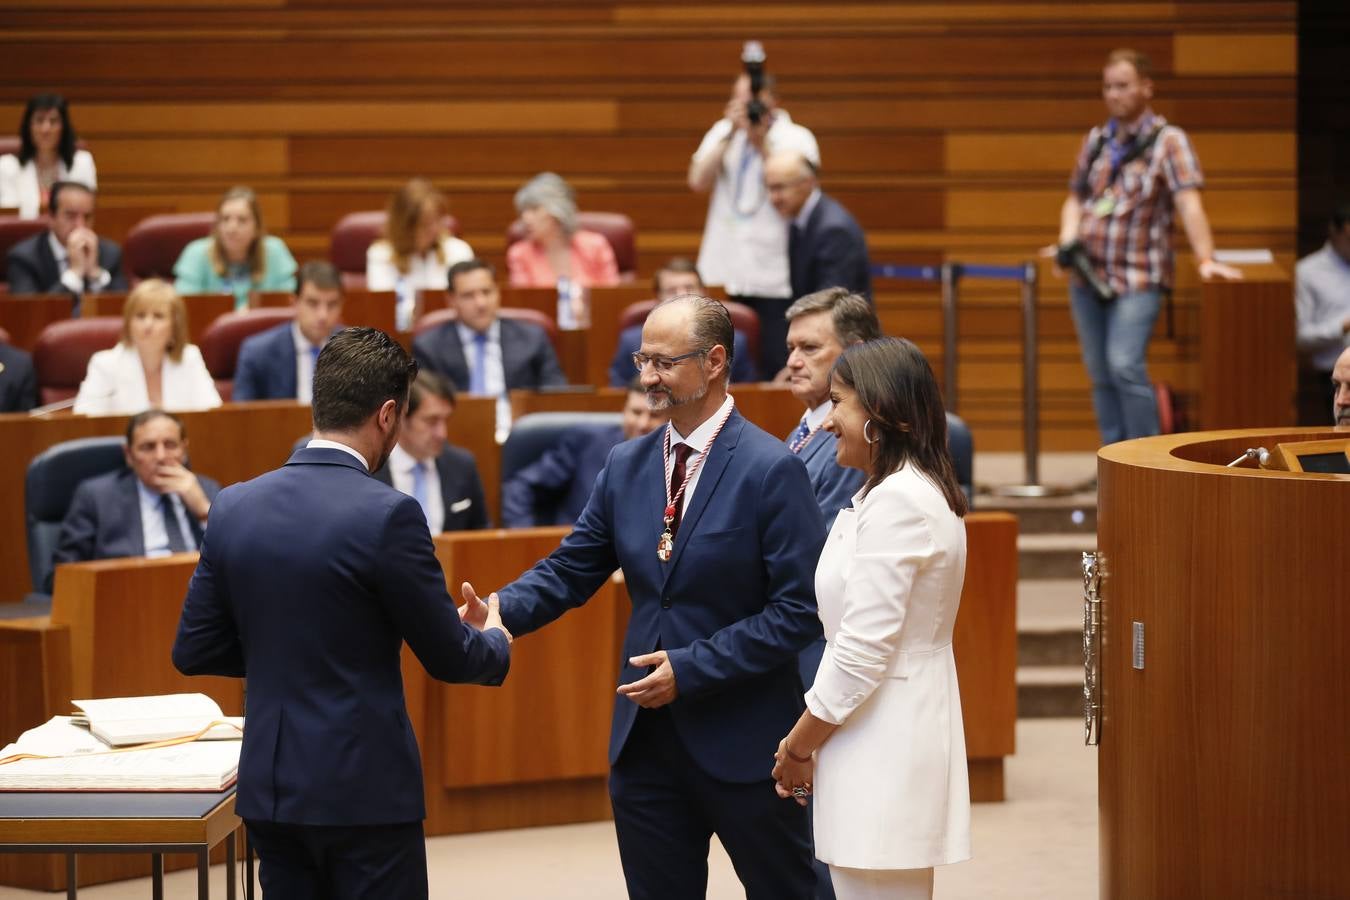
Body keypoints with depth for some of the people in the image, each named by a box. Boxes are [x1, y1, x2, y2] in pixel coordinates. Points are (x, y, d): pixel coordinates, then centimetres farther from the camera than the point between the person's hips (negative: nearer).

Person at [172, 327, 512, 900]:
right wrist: (496, 643, 16)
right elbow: (448, 657, -6)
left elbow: (194, 650, 8)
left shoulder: (234, 507, 2)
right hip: (364, 789, -6)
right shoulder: (387, 515, -15)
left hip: (270, 788, 6)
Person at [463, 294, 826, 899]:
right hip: (645, 736, 5)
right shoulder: (626, 466, 7)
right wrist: (500, 612, -12)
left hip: (742, 737, -5)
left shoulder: (771, 470, -12)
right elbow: (571, 569, 8)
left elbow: (798, 610, -15)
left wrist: (692, 668, -19)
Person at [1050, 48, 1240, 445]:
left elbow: (1188, 202, -15)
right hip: (1088, 275, 6)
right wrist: (1068, 240, 2)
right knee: (1100, 375, 8)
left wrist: (1205, 259, -25)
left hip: (1138, 277, -6)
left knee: (1125, 367, -18)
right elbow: (1075, 199, 21)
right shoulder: (1096, 140, 14)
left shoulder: (1168, 140, -4)